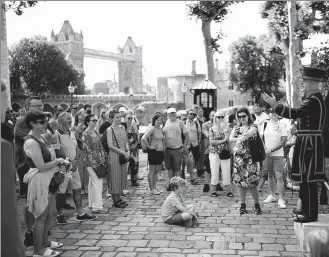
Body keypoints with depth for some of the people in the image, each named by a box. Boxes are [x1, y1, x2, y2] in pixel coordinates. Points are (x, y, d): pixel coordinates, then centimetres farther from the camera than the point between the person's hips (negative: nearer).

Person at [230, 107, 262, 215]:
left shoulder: (253, 127, -1)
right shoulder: (236, 128, 11)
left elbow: (248, 134, -23)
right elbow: (230, 138, -7)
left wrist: (239, 140, -39)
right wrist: (239, 139, -25)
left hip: (250, 157, -4)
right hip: (238, 157, 4)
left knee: (251, 182, -5)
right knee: (240, 181, 5)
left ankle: (257, 204, 12)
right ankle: (243, 205, 17)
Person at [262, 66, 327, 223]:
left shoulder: (313, 100, -17)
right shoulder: (314, 98, 15)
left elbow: (295, 113, -31)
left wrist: (275, 105, -32)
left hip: (309, 144, -10)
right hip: (309, 143, 10)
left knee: (309, 179, -4)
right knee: (307, 178, 16)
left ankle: (310, 214, 3)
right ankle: (307, 209, 26)